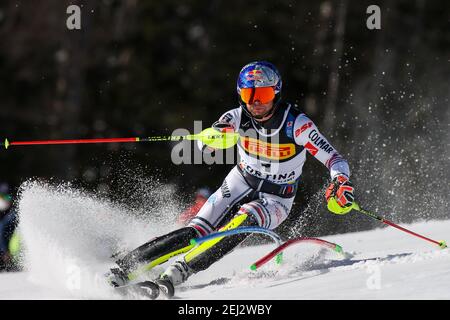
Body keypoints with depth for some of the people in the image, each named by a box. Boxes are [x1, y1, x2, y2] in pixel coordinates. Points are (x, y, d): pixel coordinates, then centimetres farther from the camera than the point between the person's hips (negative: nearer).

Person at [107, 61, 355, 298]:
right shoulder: (238, 117, -12)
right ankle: (121, 270, -21)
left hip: (275, 201, -2)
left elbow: (335, 160, -20)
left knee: (243, 221, -34)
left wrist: (341, 183, -41)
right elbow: (204, 145, -20)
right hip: (240, 184, 2)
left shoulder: (296, 123, -21)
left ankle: (176, 274, -40)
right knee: (196, 232, -18)